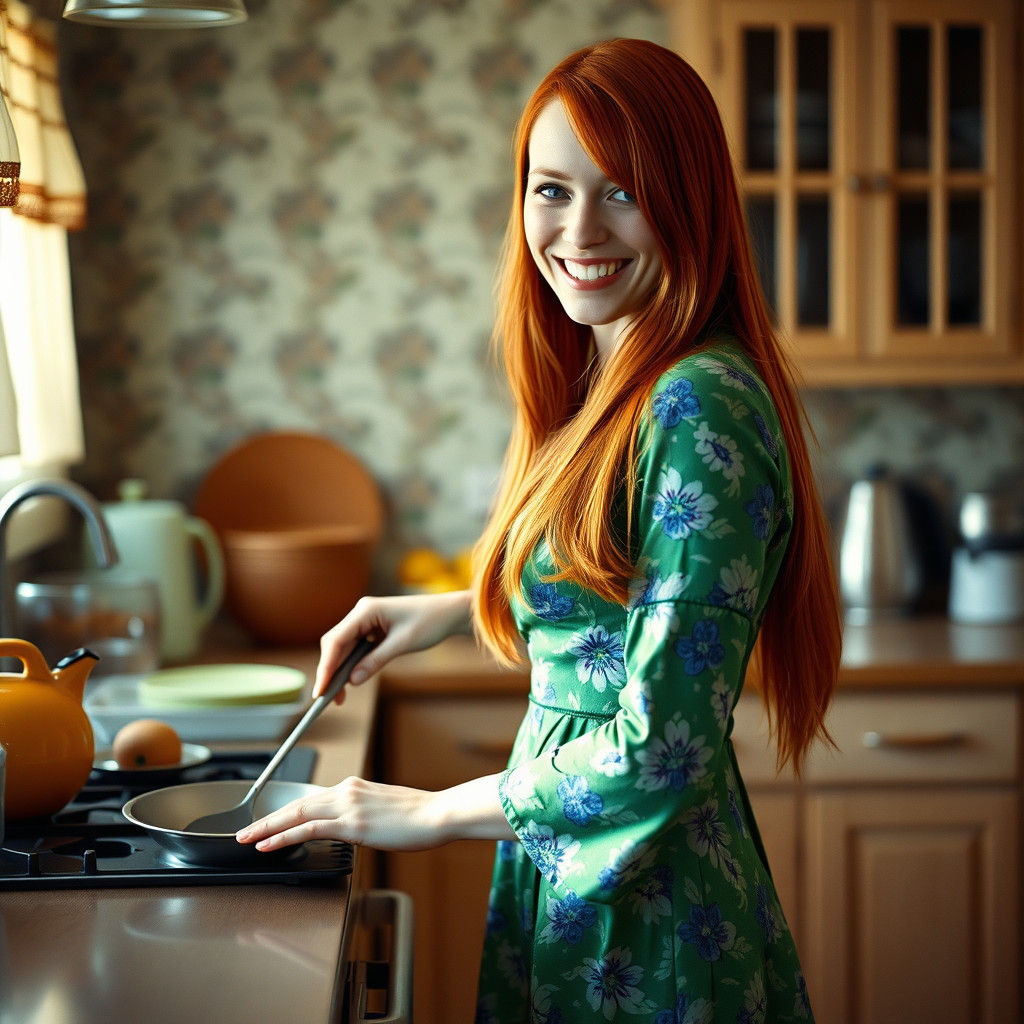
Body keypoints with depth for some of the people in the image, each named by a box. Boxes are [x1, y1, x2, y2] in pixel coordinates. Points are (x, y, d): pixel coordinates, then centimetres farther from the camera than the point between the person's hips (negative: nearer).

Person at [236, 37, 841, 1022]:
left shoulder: (701, 407, -22)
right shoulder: (607, 391, 6)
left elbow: (665, 749, -25)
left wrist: (431, 812, -14)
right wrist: (460, 609, 8)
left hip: (650, 933, -8)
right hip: (564, 900, 8)